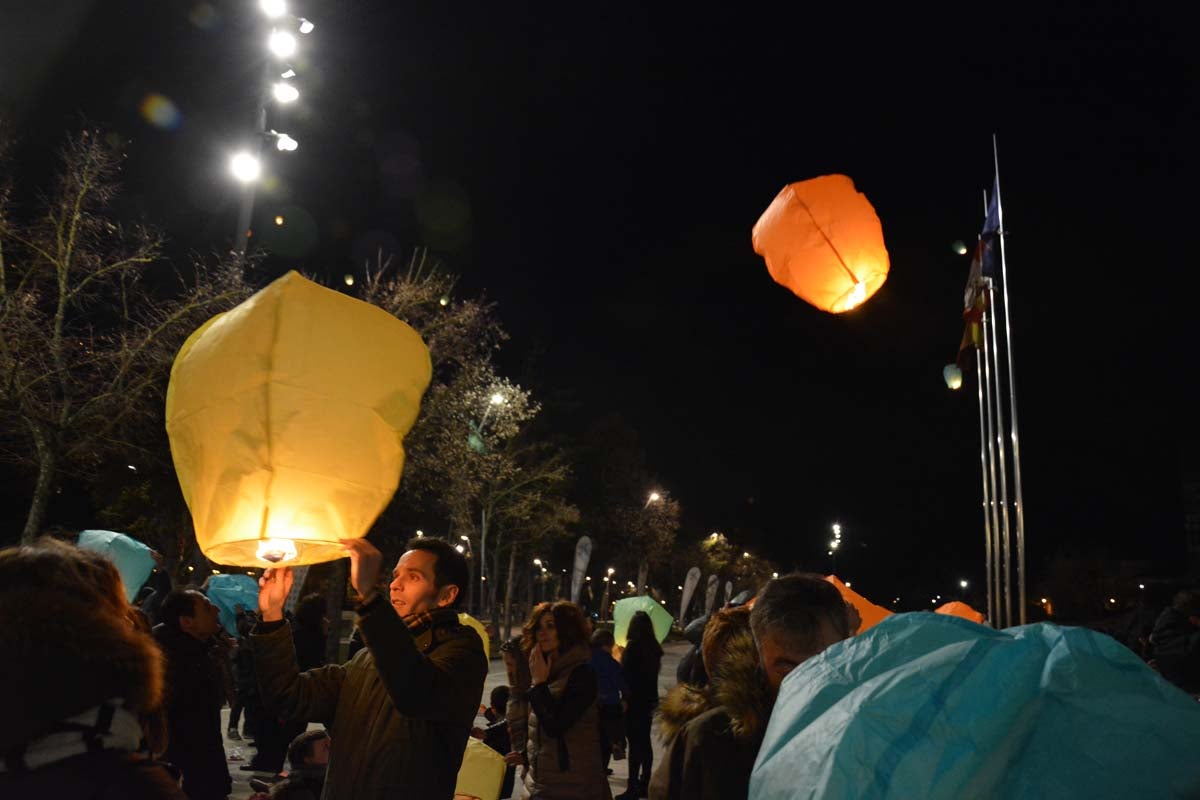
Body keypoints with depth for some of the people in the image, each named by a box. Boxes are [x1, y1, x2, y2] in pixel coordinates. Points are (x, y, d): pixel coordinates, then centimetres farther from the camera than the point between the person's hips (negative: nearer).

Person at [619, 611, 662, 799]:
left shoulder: (633, 646, -15)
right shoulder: (654, 647, 4)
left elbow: (624, 672, -15)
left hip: (634, 701, -7)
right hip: (649, 700, 7)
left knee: (635, 743, -4)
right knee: (645, 742, 13)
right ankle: (644, 784, 19)